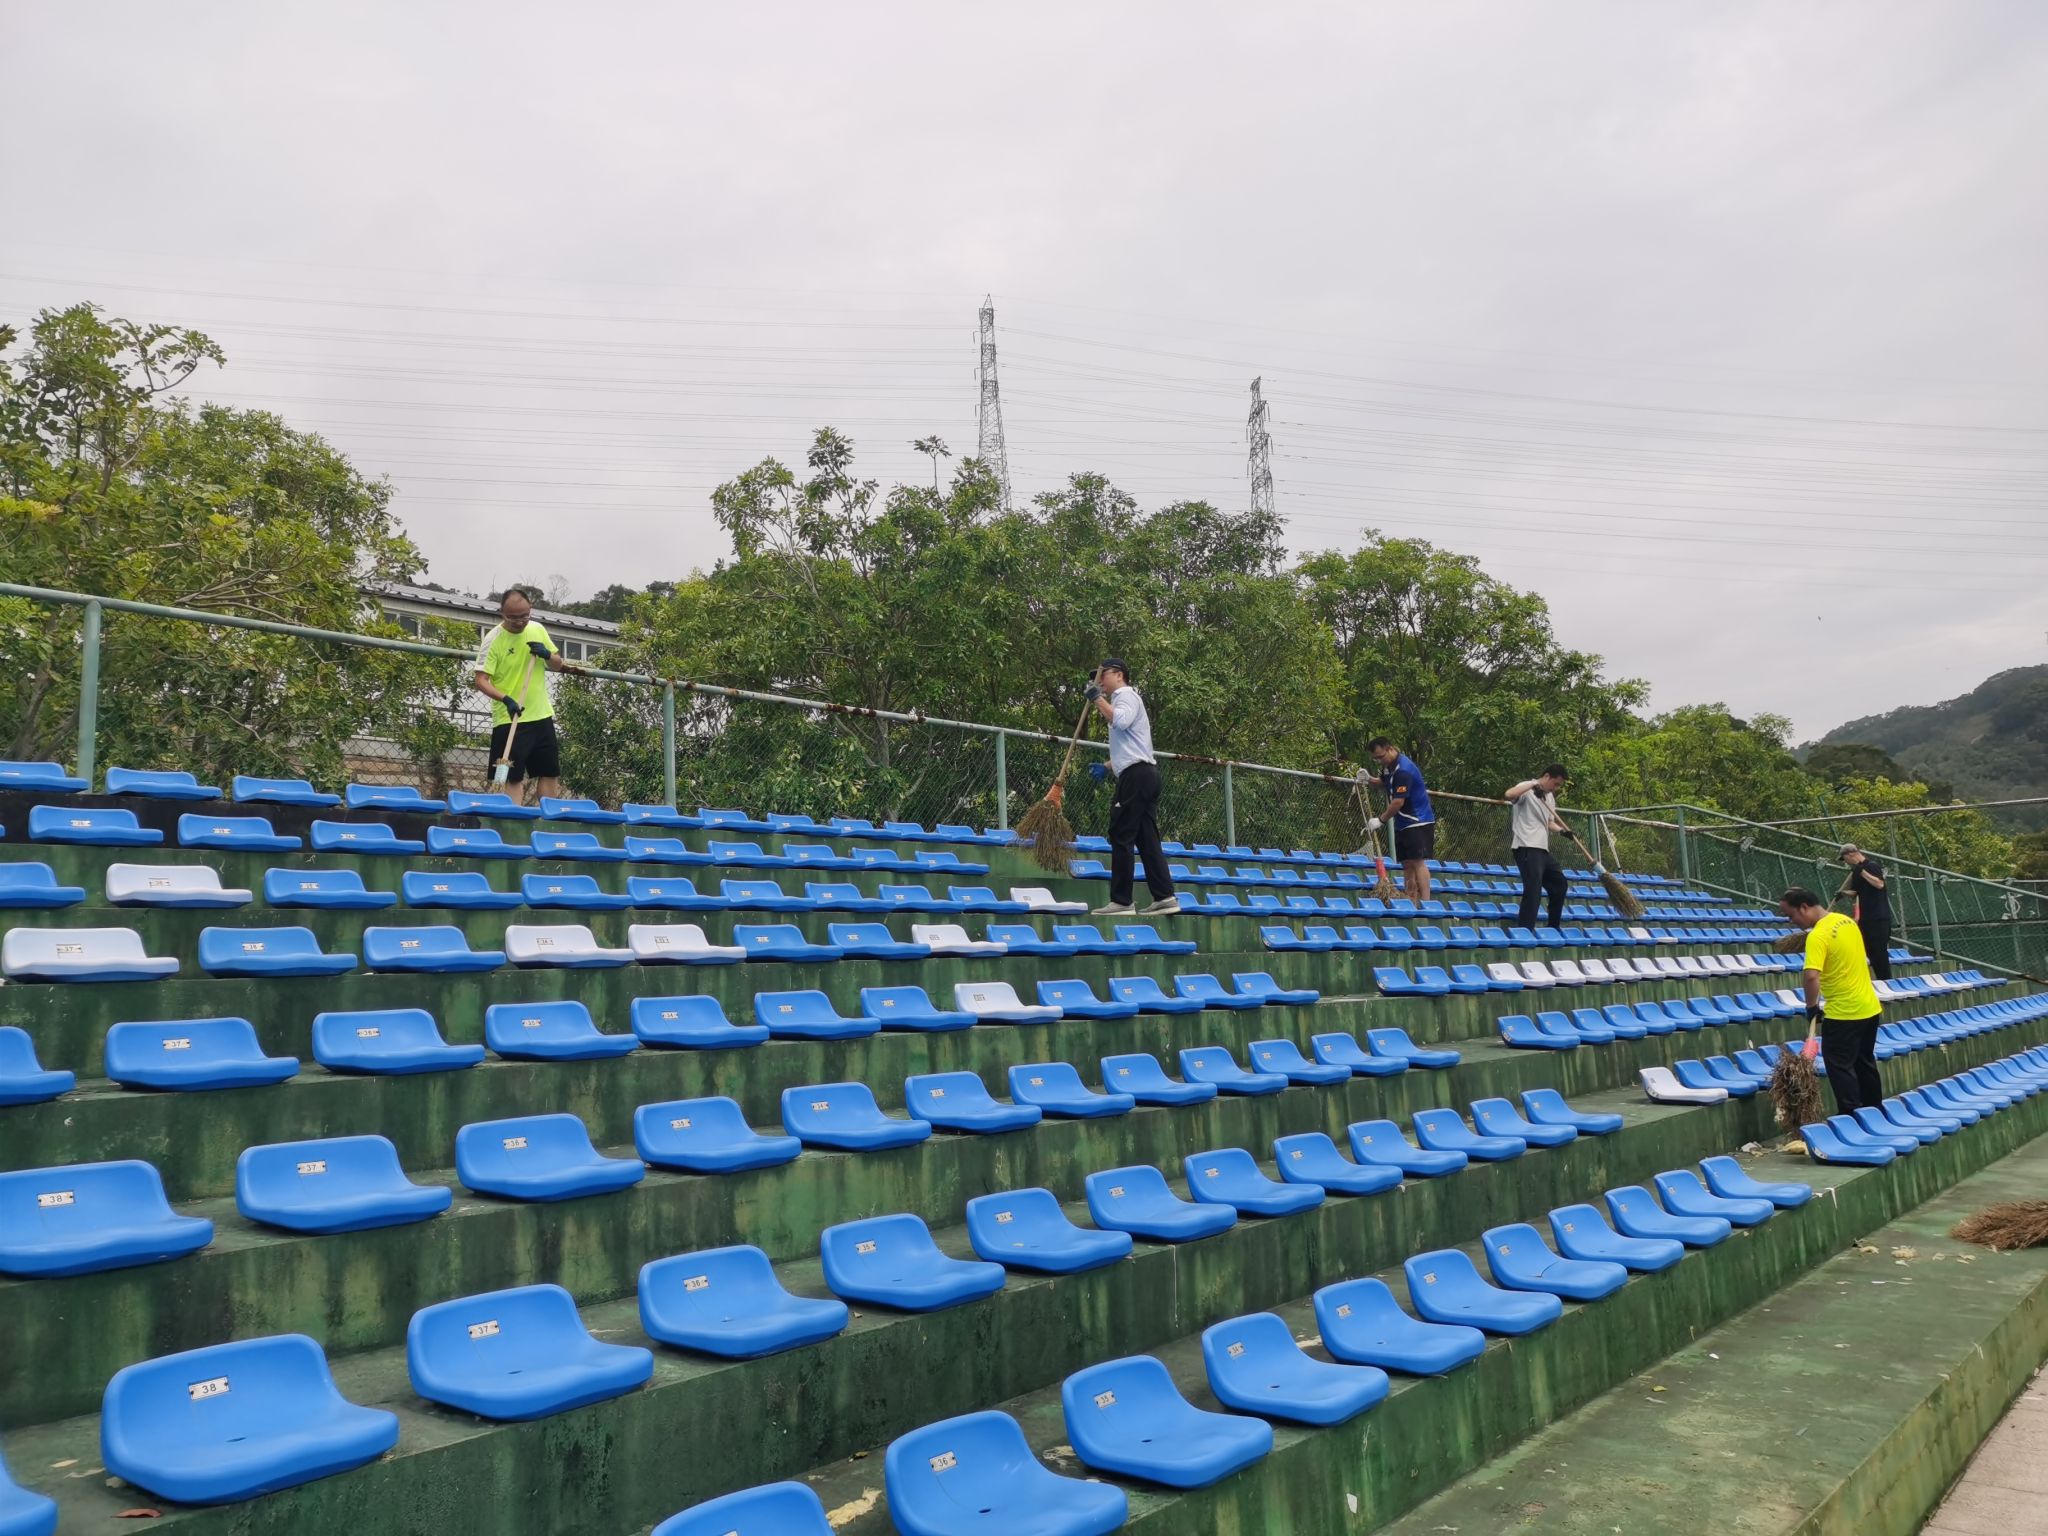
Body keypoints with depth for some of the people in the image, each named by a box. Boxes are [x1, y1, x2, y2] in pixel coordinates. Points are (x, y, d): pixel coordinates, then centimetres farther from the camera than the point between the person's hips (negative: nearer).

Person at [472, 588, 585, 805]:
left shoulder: (538, 629, 3)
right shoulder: (493, 639, -12)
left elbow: (558, 665, 12)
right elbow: (481, 680, -17)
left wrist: (547, 655, -10)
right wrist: (505, 699, -32)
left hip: (542, 716, 6)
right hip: (509, 720, -6)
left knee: (550, 773, 11)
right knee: (512, 777, -3)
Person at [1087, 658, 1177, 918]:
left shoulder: (1125, 695, -2)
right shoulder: (1126, 698, 29)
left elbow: (1121, 721, -24)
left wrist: (1097, 698, -15)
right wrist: (1107, 766, 23)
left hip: (1136, 774, -10)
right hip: (1146, 774, 10)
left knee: (1121, 837, -10)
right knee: (1147, 838, 6)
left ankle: (1120, 901, -11)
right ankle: (1165, 897, 2)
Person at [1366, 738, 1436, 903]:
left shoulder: (1403, 769, -22)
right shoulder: (1388, 765, 8)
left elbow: (1398, 802, -23)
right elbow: (1384, 784, 26)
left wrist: (1380, 821, -15)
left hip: (1418, 821, -9)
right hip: (1402, 824, 9)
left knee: (1417, 862, -14)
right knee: (1407, 864, 5)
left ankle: (1425, 902, -16)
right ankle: (1411, 902, 5)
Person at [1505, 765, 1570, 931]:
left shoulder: (1550, 797, 19)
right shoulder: (1527, 788, -8)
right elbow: (1509, 795, -29)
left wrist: (1563, 830, 7)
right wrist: (1533, 784, -34)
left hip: (1543, 849, 10)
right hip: (1527, 848, -10)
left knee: (1559, 883, 18)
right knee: (1533, 890, -15)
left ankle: (1553, 929, 31)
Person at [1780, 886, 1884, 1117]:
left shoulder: (1818, 936, -22)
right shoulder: (1846, 921, 6)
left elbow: (1811, 976, -31)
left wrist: (1811, 1007, -16)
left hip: (1842, 1014, -9)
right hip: (1870, 1008, 9)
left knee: (1840, 1068, 1)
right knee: (1865, 1064, 20)